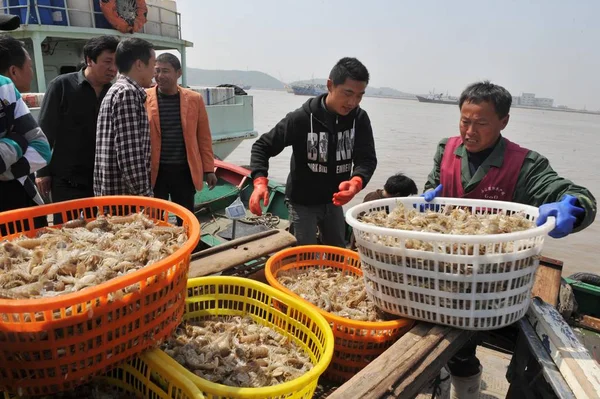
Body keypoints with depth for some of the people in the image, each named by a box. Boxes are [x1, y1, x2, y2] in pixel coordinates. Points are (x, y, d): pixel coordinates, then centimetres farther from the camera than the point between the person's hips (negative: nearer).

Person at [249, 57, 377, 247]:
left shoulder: (360, 119, -10)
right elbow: (262, 146, -14)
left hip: (334, 201, 5)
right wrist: (260, 182, -32)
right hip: (303, 203, -4)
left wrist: (356, 182, -39)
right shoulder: (301, 118, -22)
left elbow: (367, 159, -15)